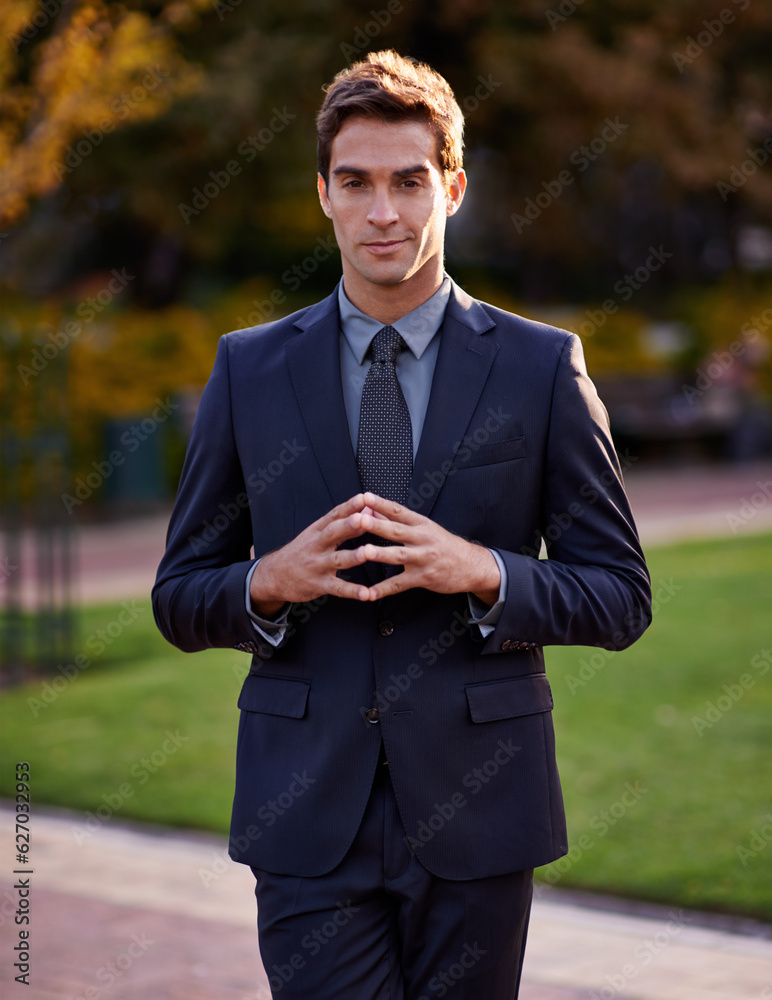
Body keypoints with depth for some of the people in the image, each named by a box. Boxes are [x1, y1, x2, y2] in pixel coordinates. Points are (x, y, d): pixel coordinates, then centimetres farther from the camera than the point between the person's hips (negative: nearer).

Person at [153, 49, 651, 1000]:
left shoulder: (542, 367, 1)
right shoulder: (249, 369, 5)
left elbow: (620, 597, 2)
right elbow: (178, 598, 8)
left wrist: (483, 573, -16)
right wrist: (270, 582, -13)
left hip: (473, 813, 0)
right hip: (307, 815, 0)